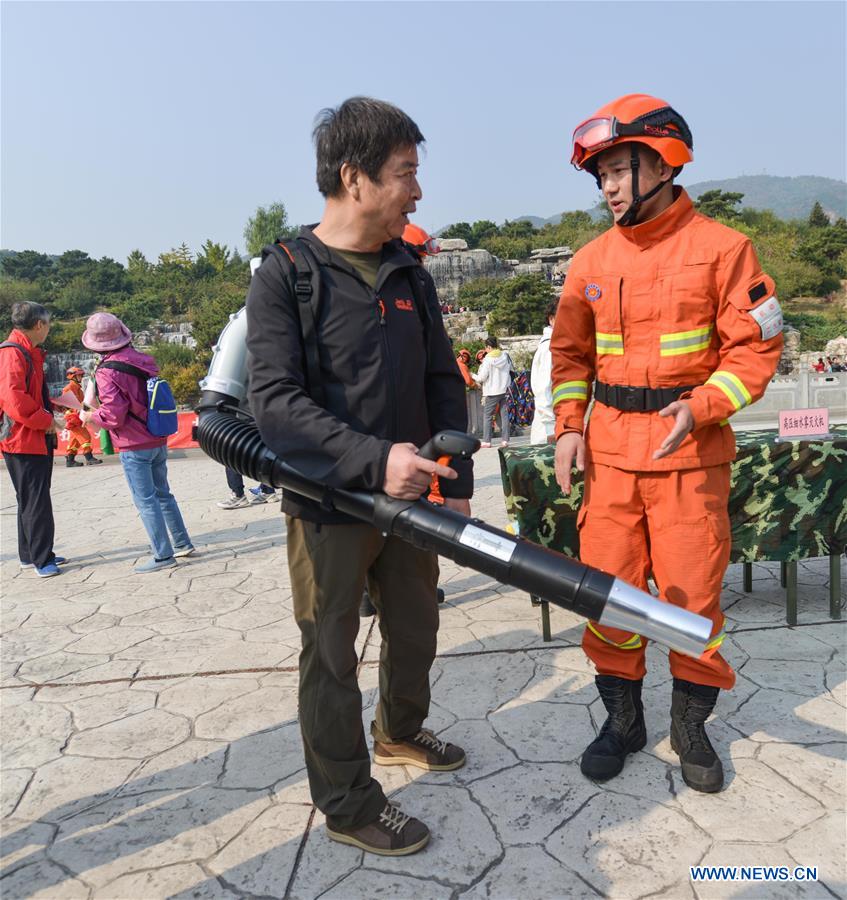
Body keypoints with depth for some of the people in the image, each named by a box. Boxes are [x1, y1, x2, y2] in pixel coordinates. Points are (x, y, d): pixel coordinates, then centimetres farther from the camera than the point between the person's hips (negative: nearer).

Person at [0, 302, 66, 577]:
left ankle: (31, 554, 26)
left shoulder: (29, 353, 16)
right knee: (36, 502, -5)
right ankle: (41, 560, 1)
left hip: (38, 440, 10)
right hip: (24, 442, -10)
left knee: (33, 500, 16)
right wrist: (45, 421, -17)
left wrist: (51, 407, 13)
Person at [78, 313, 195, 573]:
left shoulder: (107, 371, -16)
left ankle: (163, 556, 2)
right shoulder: (142, 361, 4)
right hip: (158, 442, 7)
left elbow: (114, 415, -18)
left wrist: (89, 416, -1)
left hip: (135, 447, -7)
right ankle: (182, 543, 23)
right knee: (162, 493, 17)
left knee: (145, 501, -1)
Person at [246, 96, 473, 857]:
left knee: (416, 632, 20)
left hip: (409, 497, 6)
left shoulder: (410, 275, 7)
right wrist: (373, 460, -28)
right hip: (328, 506, -5)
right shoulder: (286, 274, -10)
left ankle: (400, 732, 48)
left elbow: (444, 382, 10)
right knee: (331, 656, 7)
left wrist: (457, 481, 4)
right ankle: (347, 805, 26)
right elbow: (275, 402, -18)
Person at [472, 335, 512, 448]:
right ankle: (505, 440, 6)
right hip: (504, 389, 5)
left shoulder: (488, 360, -12)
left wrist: (473, 375, 6)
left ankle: (486, 441, 1)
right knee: (504, 414, 7)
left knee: (487, 415, 4)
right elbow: (510, 370, 14)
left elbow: (482, 378, -11)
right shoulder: (505, 356, 4)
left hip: (492, 392, -5)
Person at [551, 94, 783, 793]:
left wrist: (700, 408, -19)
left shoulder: (720, 247, -3)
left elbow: (757, 345, -4)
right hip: (609, 449, 3)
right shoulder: (592, 259, 7)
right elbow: (570, 351, 13)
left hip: (690, 449, -3)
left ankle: (691, 726, 28)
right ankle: (624, 718, 27)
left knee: (692, 591, 5)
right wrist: (570, 426, 1)